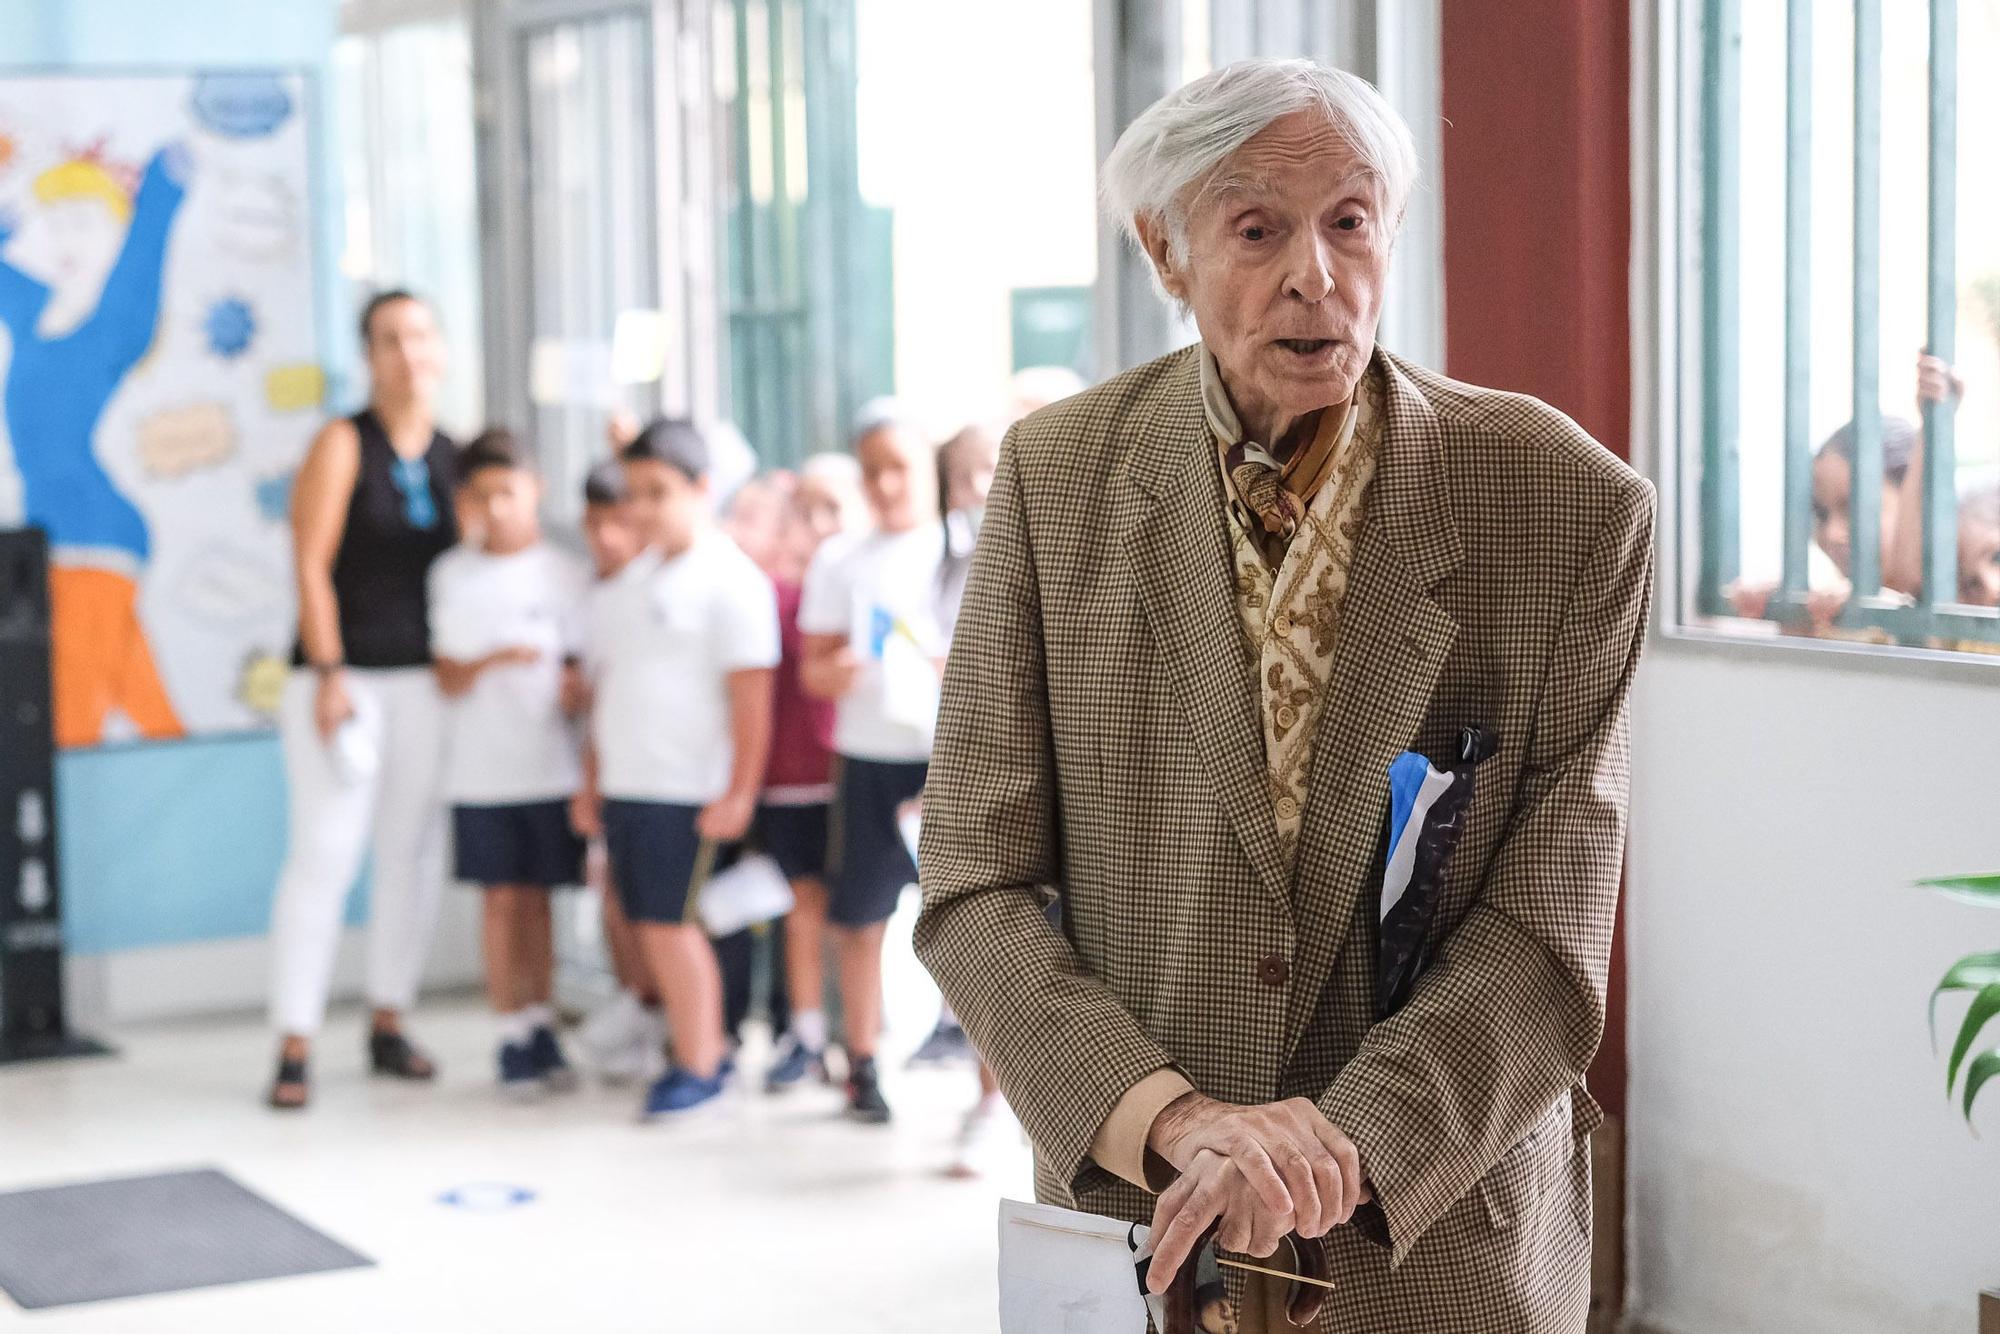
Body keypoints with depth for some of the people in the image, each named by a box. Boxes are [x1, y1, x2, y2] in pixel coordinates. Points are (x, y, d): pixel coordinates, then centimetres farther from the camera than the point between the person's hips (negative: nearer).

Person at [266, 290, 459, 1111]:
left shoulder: (455, 456, 9)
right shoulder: (343, 444, -4)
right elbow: (311, 565, -9)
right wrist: (328, 674, -14)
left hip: (426, 677, 5)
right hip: (345, 673, -5)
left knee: (414, 852, 7)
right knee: (324, 854, -9)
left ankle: (388, 1026, 20)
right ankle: (294, 1047, -6)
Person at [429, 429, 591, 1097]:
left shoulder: (563, 572, 2)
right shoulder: (450, 574, 4)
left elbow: (584, 666, 4)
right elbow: (447, 677, 2)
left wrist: (577, 690, -18)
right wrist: (490, 661, -18)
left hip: (550, 767, 0)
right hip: (479, 771, 0)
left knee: (536, 897, 7)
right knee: (502, 898, 1)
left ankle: (541, 1028, 17)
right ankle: (513, 1035, 8)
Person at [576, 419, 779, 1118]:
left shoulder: (729, 580, -9)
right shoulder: (627, 582, 14)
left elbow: (751, 693, -12)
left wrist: (739, 792, -16)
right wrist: (592, 778, 18)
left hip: (688, 791, -7)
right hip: (624, 788, 7)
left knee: (669, 924, -6)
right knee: (650, 925, 9)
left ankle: (698, 1066, 6)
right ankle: (705, 1047, 19)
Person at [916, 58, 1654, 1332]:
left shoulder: (1572, 507, -10)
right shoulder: (1056, 477, -6)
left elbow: (1548, 936, -10)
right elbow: (976, 887, -6)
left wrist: (1346, 1145, -23)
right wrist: (1174, 1117, -20)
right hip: (1134, 1225, 1)